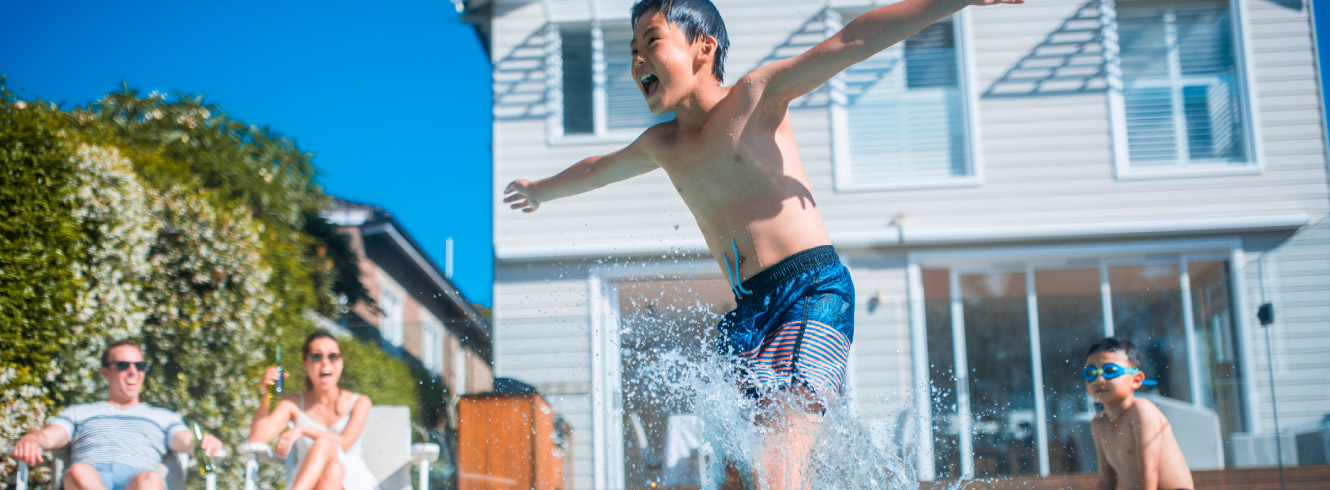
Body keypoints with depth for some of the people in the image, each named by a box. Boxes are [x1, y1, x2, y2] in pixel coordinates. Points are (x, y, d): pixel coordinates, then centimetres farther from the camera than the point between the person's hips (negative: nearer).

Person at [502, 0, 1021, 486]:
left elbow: (850, 42, -9)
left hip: (815, 289, -7)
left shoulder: (755, 95, 1)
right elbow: (598, 169, 40)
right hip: (749, 310, 7)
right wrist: (539, 190, 58)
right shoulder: (662, 145, 20)